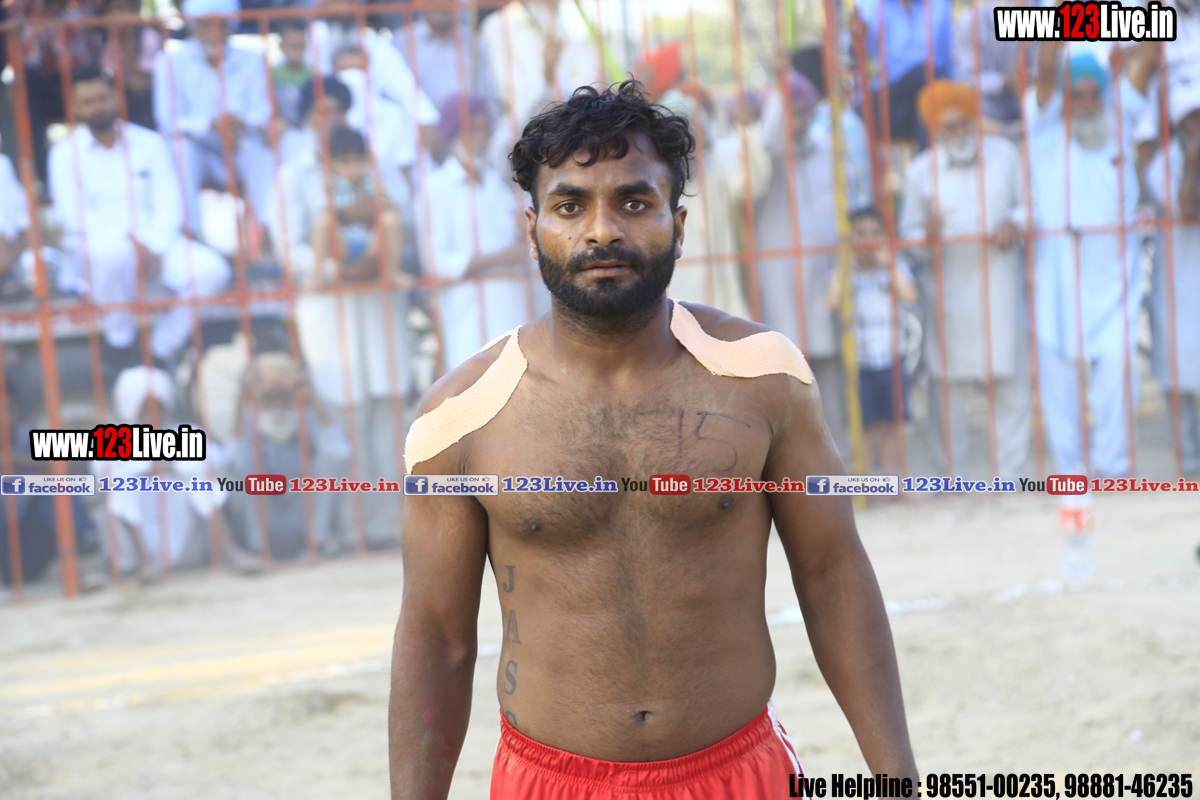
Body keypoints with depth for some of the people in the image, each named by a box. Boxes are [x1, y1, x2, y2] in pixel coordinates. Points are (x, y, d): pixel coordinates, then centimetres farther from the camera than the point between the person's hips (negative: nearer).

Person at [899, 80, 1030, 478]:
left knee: (1010, 380, 3)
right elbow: (908, 231, 1)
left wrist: (1014, 224, -7)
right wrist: (927, 237, -21)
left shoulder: (1004, 154, 6)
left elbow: (1026, 203, 14)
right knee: (948, 385, 1)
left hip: (1001, 285, 1)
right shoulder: (921, 170, 1)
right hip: (948, 291, -1)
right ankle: (952, 475, 13)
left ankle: (1008, 472, 14)